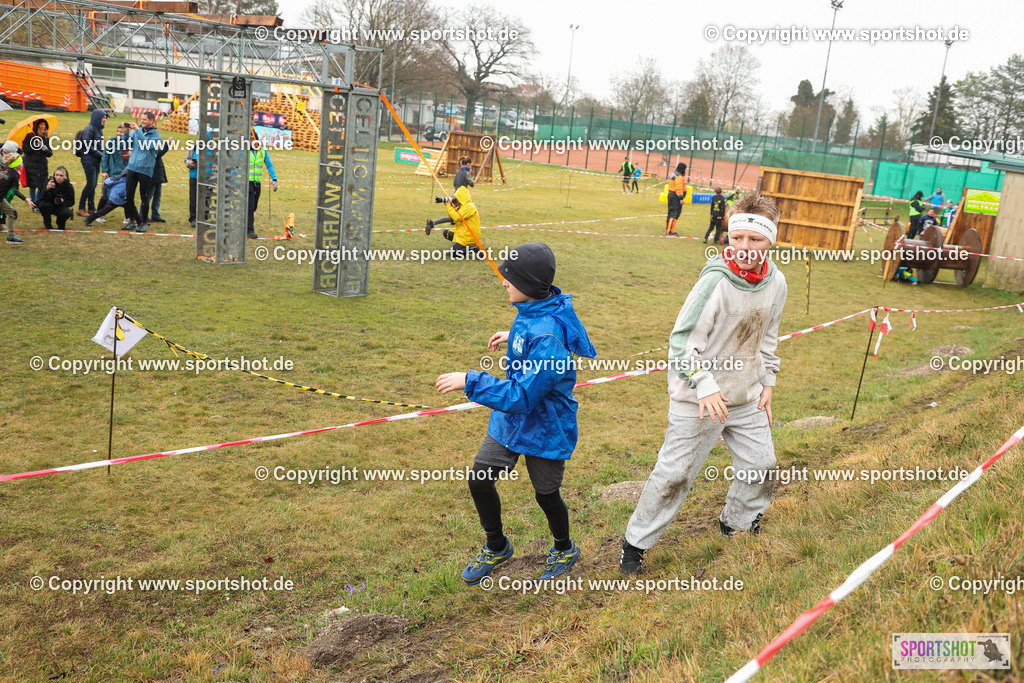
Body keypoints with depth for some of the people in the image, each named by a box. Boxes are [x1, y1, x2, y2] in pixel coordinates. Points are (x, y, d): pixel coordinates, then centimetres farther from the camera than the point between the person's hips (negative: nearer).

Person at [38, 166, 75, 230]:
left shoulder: (69, 187, -15)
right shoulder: (49, 182, -20)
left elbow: (71, 202, -3)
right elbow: (45, 199, -29)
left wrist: (62, 201, -23)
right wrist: (47, 188, -47)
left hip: (61, 207, 1)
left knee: (67, 213, -31)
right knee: (46, 205, -34)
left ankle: (60, 224, 7)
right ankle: (47, 224, -7)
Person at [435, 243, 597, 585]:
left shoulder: (547, 336, -34)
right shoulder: (532, 311, -6)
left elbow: (522, 396, -35)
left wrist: (469, 382, -35)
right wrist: (514, 337, 15)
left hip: (544, 430, -8)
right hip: (510, 420, 8)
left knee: (546, 494, 13)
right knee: (479, 480, 8)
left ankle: (565, 550, 44)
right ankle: (497, 548, 33)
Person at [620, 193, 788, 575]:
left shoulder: (776, 282, -3)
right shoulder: (715, 281, -23)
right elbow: (682, 340, -18)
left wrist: (768, 382, 11)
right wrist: (705, 385, -25)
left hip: (747, 396, 6)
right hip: (699, 399, -6)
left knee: (761, 464, 17)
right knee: (675, 473, 1)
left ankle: (738, 521, 45)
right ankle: (637, 542, 18)